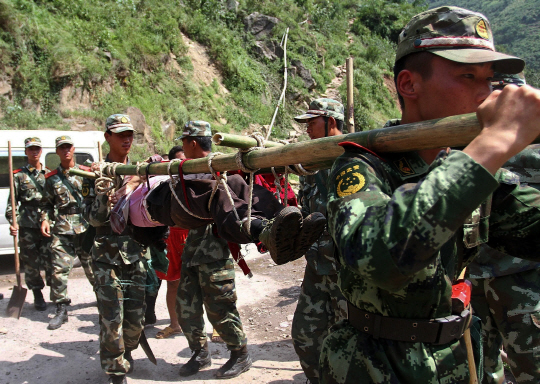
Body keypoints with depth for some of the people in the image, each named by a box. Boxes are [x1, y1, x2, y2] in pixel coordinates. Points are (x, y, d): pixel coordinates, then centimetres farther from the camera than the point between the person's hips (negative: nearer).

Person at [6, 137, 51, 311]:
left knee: (51, 261, -1)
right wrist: (13, 222, -12)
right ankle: (38, 295, 20)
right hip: (27, 227, -1)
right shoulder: (19, 176, 6)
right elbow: (12, 203, 1)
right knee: (31, 263, 5)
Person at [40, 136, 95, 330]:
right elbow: (48, 204, 15)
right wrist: (45, 219, -1)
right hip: (62, 229, 1)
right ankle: (61, 310, 3)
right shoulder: (51, 178, 12)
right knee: (59, 268, -6)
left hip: (87, 226, -1)